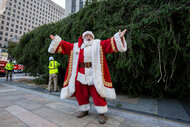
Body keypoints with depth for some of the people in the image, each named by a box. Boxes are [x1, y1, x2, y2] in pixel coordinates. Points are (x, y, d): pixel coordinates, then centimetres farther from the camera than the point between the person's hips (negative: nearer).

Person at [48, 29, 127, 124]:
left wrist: (119, 37, -14)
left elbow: (110, 43, -2)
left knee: (97, 94, 1)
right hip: (81, 74, 4)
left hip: (94, 74, -3)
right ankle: (84, 110, 34)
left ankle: (101, 113, 18)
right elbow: (64, 45, 21)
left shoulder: (98, 44, 9)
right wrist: (56, 40, 18)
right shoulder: (76, 46, 17)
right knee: (81, 94, 13)